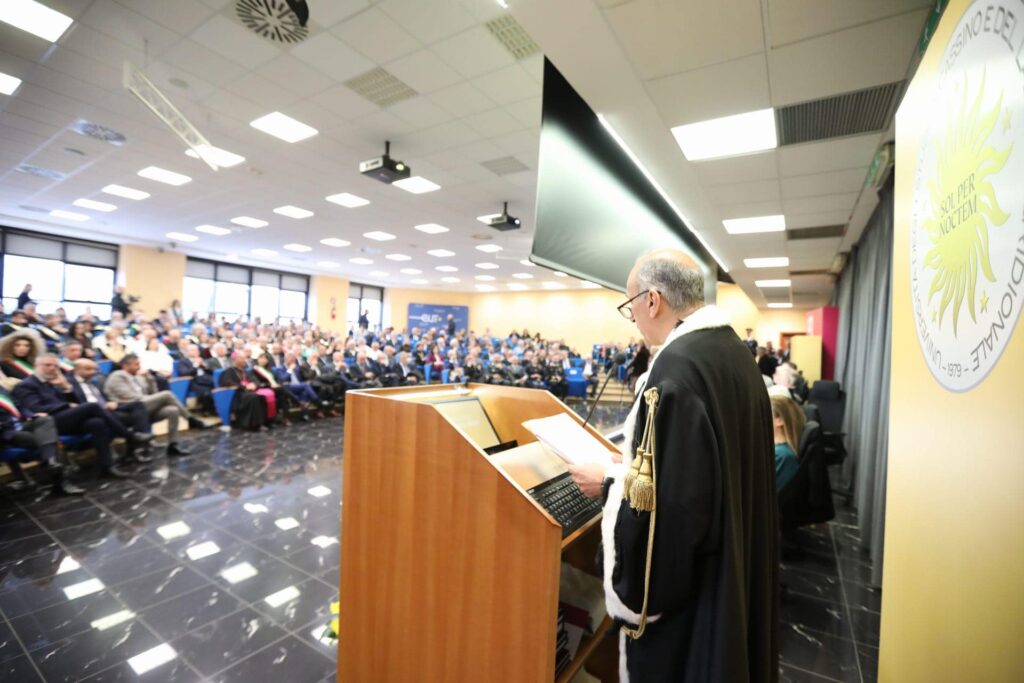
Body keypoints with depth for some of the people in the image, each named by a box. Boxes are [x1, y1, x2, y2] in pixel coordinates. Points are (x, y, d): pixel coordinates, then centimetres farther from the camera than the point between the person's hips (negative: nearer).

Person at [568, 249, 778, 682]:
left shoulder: (678, 364, -28)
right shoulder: (734, 350, 3)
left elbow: (671, 495, -30)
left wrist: (609, 483, -13)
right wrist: (631, 467, 12)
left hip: (684, 573, -9)